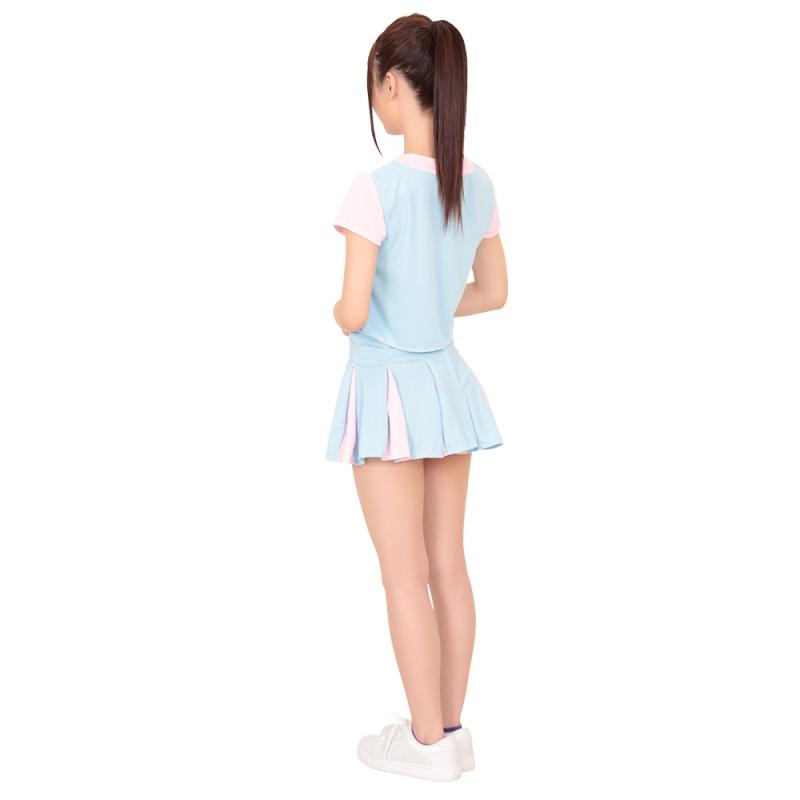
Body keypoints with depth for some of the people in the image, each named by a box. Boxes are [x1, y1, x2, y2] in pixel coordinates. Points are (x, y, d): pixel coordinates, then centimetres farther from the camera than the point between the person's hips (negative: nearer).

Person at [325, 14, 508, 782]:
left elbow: (353, 313, -19)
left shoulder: (377, 187, -19)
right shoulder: (477, 183, 1)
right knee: (449, 564, 14)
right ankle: (452, 727, 26)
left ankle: (429, 741, 17)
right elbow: (493, 291, 11)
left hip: (388, 387, -6)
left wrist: (340, 310, 3)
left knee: (404, 575, 5)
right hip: (446, 383, 7)